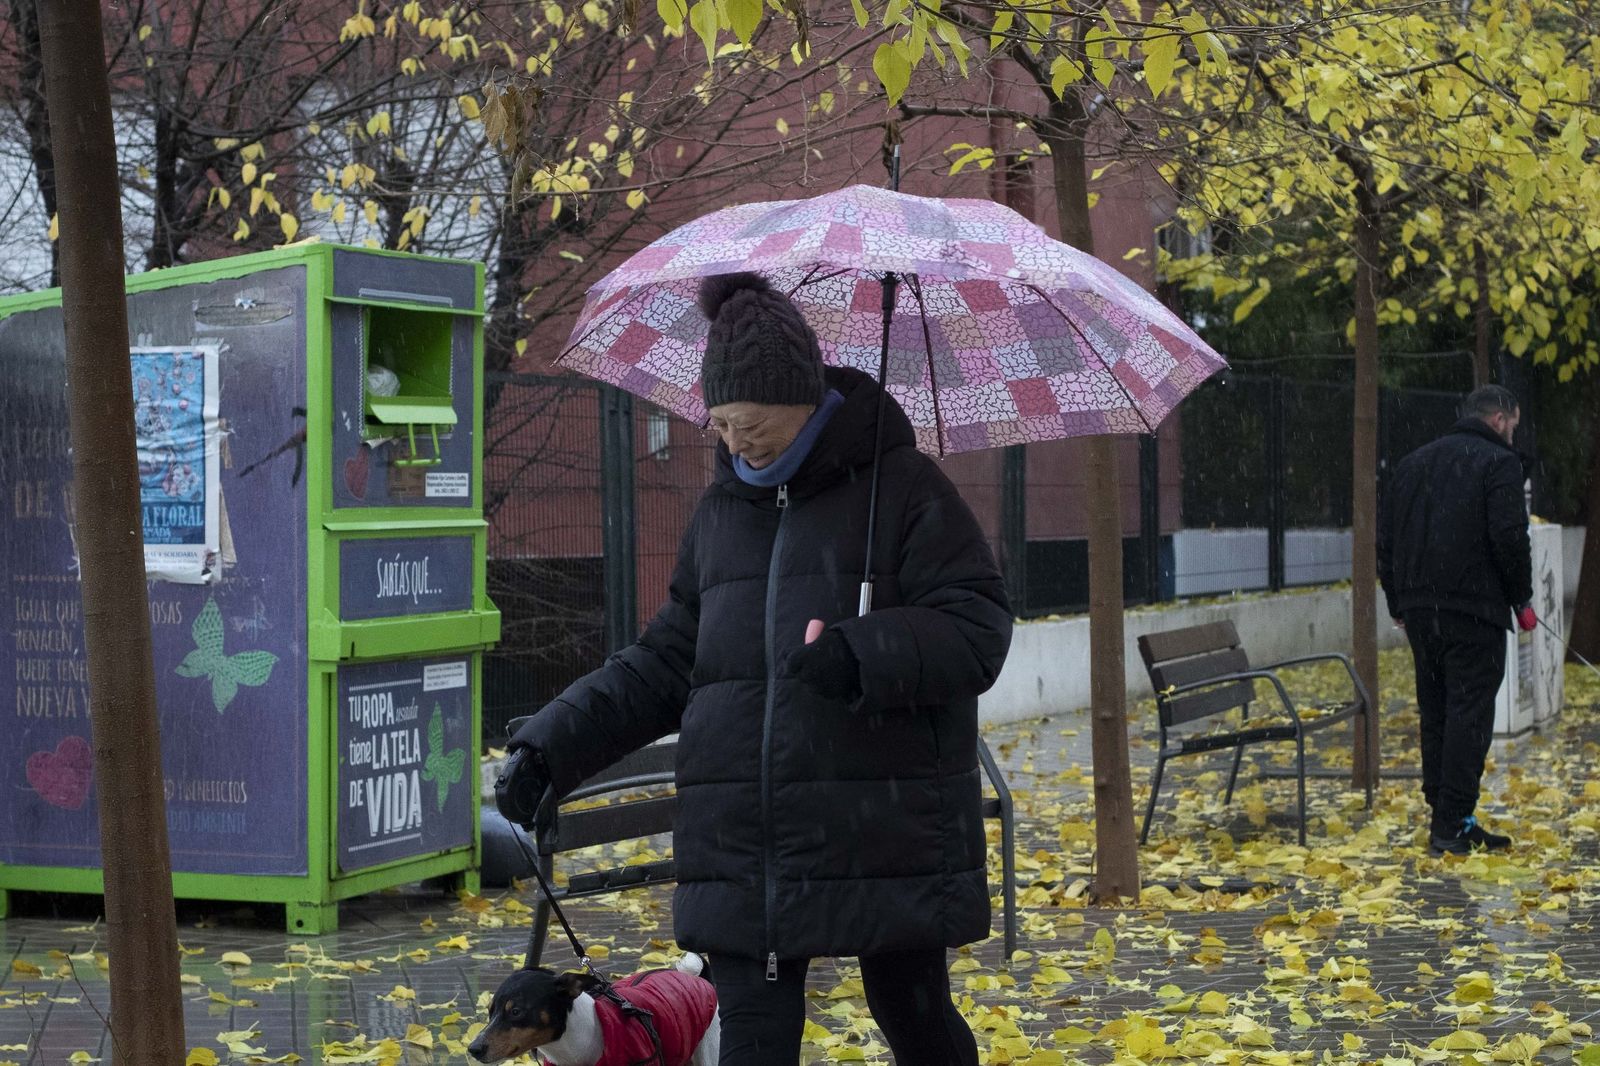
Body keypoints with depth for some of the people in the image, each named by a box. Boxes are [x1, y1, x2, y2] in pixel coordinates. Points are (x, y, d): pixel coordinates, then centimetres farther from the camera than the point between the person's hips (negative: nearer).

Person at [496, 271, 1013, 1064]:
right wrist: (553, 745, 6)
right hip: (747, 848, 5)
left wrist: (865, 655, -28)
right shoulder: (721, 512, 13)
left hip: (886, 838, -4)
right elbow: (664, 664, 17)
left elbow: (977, 630, -11)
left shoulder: (901, 487, -4)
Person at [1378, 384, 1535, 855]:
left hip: (1420, 609, 7)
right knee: (1469, 712, -5)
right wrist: (1521, 599, -2)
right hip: (1474, 608, -7)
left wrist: (1399, 603, 20)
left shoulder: (1413, 462, 17)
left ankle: (1444, 816, 14)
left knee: (1435, 711, 12)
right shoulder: (1498, 462, -4)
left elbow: (1386, 540, 17)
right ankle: (1453, 825, -9)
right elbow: (1510, 538, -14)